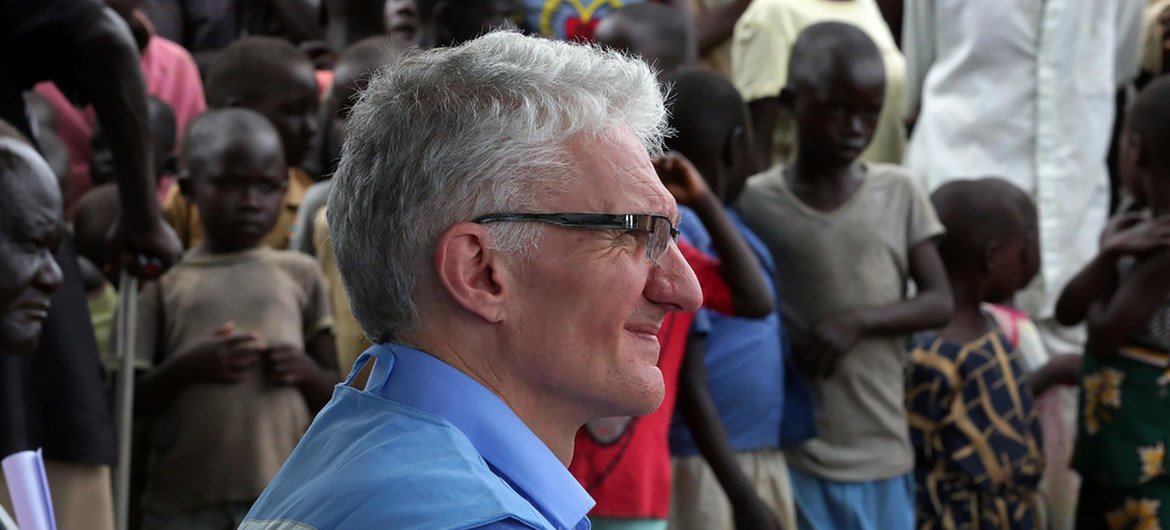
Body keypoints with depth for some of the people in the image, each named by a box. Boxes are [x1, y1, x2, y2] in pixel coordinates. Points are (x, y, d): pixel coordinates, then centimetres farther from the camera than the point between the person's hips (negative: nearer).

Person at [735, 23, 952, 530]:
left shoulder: (898, 193, 2)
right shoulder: (756, 203, -6)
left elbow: (940, 302, 0)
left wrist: (858, 320, -13)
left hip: (882, 452, 3)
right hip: (792, 454, -3)